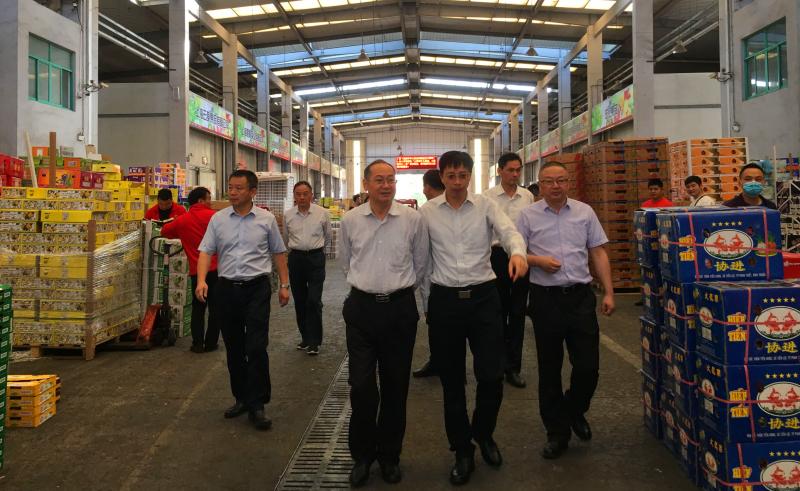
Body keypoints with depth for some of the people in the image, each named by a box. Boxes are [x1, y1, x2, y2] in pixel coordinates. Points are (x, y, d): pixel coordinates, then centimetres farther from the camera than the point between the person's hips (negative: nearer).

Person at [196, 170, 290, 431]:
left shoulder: (266, 219, 1)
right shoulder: (218, 219, 4)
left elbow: (278, 253, 7)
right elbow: (206, 251, 0)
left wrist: (284, 284, 5)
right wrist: (201, 281, -16)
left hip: (257, 288, -3)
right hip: (227, 288, 3)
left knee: (256, 347, -8)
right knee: (234, 348, 12)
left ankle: (256, 404, 1)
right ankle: (241, 398, 26)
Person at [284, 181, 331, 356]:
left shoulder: (323, 214, -4)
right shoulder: (287, 215, 2)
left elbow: (327, 236, 13)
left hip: (315, 258, -3)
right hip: (295, 258, 3)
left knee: (314, 301, -8)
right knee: (299, 301, 9)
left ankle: (314, 341, 0)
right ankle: (305, 337, 22)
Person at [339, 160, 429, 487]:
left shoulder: (413, 219, -4)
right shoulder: (350, 221, 0)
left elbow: (420, 264, 8)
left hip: (400, 308, 0)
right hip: (361, 307, 0)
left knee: (395, 386, 10)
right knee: (361, 386, 1)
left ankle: (389, 455, 29)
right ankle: (362, 455, 22)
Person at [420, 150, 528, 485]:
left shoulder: (486, 206, 1)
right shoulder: (427, 212, 3)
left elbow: (508, 230, -17)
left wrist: (517, 251, -39)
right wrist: (424, 301, 5)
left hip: (483, 297, 0)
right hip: (444, 300, 1)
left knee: (492, 376, -1)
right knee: (451, 381, 8)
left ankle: (483, 434, 30)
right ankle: (462, 451, 26)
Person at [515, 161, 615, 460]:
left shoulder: (585, 212, 6)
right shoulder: (528, 216, 1)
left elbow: (598, 253, 7)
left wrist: (609, 292, 2)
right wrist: (538, 261, -17)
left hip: (580, 296, 2)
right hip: (546, 298, -1)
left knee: (588, 366, 2)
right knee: (549, 370, 7)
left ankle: (575, 411, 33)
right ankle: (557, 432, 23)